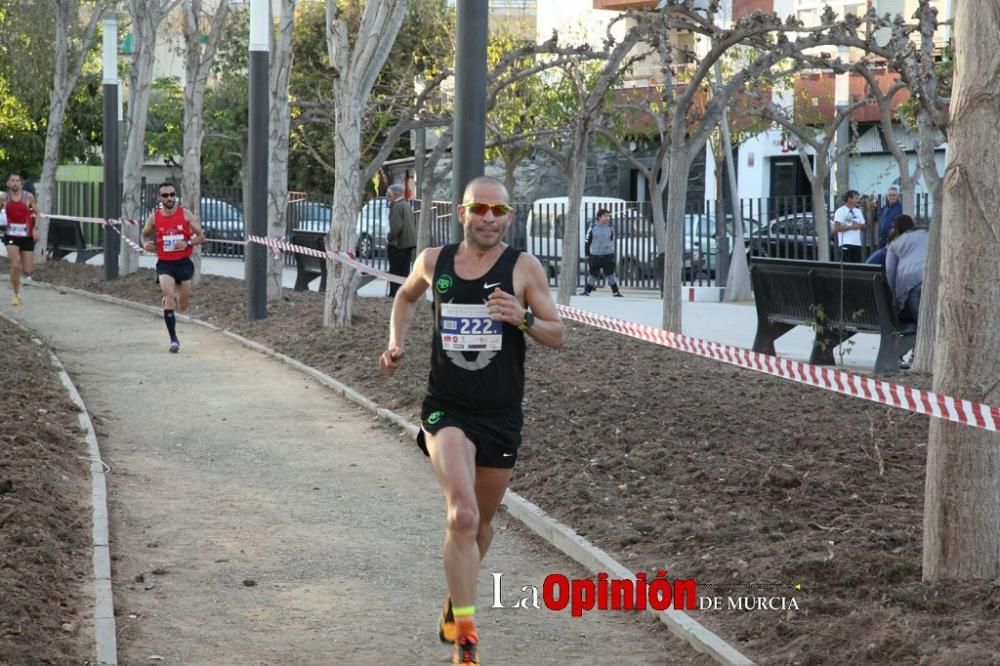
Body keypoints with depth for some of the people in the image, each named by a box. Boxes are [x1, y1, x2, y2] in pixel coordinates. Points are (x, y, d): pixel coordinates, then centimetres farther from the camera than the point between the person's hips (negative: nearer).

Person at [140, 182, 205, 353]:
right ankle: (174, 339, -17)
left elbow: (201, 236, -2)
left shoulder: (185, 214, -4)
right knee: (169, 296, -22)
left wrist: (187, 243, -21)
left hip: (183, 263, 1)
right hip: (165, 264, -1)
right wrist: (145, 244, -8)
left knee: (183, 306, 9)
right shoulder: (154, 217, -2)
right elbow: (145, 234, 16)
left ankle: (173, 297, 49)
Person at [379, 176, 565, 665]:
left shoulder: (523, 268, -5)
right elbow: (406, 296, 23)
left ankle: (456, 600, 45)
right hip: (446, 410, -1)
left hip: (501, 417, 1)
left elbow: (558, 335, -3)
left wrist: (523, 318, -23)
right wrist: (397, 342, 8)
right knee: (463, 515, -22)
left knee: (481, 521, 16)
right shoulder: (433, 262, 1)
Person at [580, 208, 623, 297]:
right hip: (595, 255, -1)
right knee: (593, 274, 6)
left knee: (610, 274, -1)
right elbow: (587, 241, 4)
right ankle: (587, 291, 20)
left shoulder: (610, 228, 3)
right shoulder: (593, 228, -3)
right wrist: (588, 254, 3)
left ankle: (615, 292, 7)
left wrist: (612, 254, 14)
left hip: (608, 255, 1)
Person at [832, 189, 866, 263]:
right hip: (846, 243, -7)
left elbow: (863, 226, 17)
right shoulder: (840, 211, -7)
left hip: (857, 243, 7)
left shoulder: (858, 211, 15)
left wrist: (858, 225, -6)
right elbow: (837, 228, -15)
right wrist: (851, 227, -16)